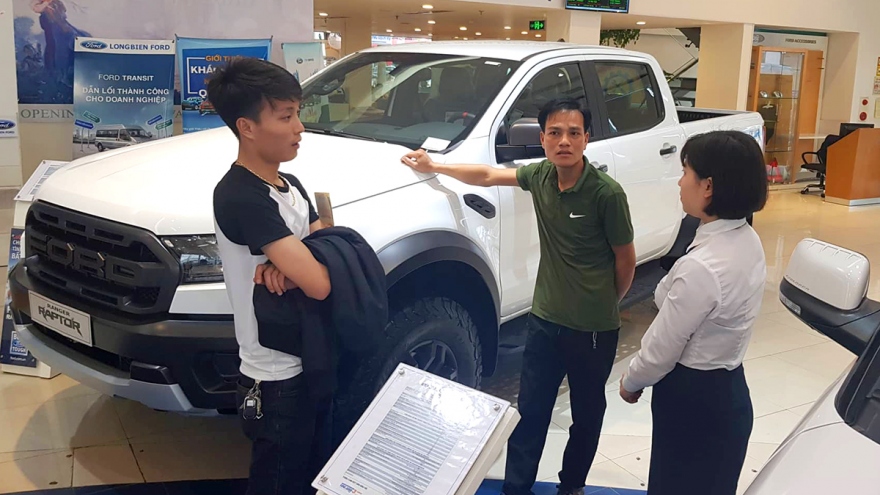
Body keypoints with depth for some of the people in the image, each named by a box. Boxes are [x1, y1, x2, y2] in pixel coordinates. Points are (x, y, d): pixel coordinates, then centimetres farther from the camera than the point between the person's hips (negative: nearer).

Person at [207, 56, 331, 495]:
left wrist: (291, 263, -18)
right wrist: (298, 264, -7)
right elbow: (318, 283, -30)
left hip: (313, 364, 8)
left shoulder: (290, 186, 5)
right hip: (278, 380, -8)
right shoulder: (241, 197, -23)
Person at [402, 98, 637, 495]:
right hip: (545, 319, 4)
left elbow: (625, 258, -7)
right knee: (530, 412, 10)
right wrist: (434, 167, 17)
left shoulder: (606, 193, -19)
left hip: (593, 328, -3)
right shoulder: (540, 175, -5)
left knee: (586, 415, 16)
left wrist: (606, 305, 8)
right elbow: (488, 175, 12)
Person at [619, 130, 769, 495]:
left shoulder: (700, 267, -31)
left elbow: (662, 349, -21)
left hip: (694, 400, -8)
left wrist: (631, 382, -1)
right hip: (727, 388, 8)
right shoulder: (747, 241, -3)